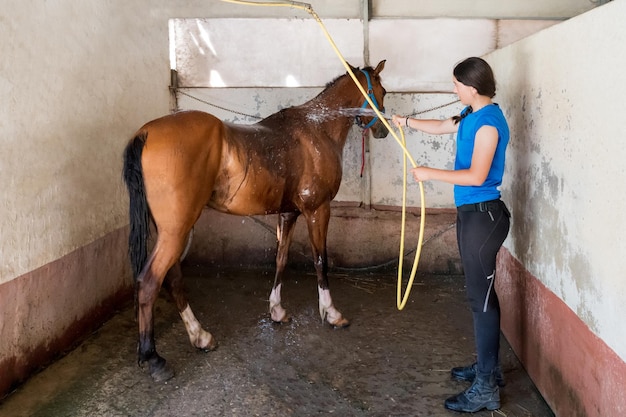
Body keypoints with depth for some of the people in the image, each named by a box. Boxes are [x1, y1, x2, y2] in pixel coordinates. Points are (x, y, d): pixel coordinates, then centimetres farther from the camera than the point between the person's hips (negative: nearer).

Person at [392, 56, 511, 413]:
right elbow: (443, 127, 31)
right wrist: (407, 122, 38)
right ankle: (489, 368, 31)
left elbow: (477, 175, -23)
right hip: (471, 213, 10)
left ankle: (486, 389, 2)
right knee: (481, 293, 17)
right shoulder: (472, 115, 11)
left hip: (483, 215, -10)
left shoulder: (489, 122, -18)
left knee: (482, 297, -6)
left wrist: (430, 174, -16)